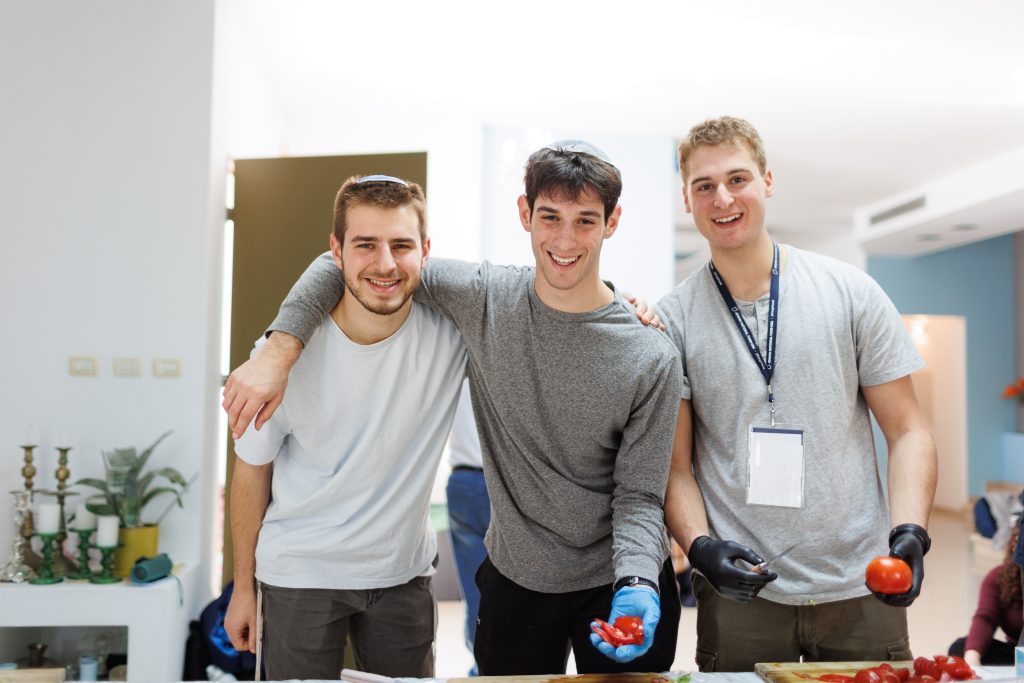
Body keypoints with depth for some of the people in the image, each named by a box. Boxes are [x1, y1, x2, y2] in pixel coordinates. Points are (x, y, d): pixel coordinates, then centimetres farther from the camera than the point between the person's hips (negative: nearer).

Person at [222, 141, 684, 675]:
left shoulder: (652, 359, -16)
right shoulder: (482, 297, -11)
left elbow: (637, 497, -12)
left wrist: (637, 585, -30)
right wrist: (279, 351, -15)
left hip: (620, 584, -2)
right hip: (514, 579, 2)